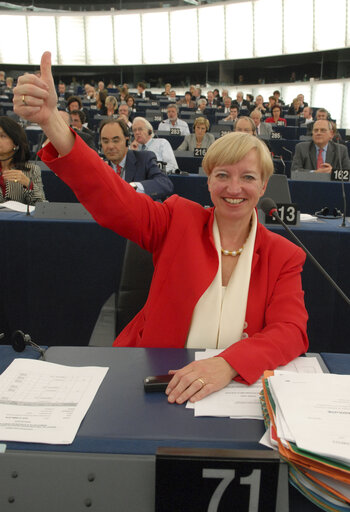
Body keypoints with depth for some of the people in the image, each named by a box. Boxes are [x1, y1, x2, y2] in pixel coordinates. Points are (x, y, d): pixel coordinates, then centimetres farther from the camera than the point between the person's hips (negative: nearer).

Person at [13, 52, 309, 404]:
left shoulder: (284, 256, 1)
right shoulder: (179, 221, 0)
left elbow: (290, 332, -10)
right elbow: (112, 197, -14)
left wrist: (227, 365, -30)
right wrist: (50, 121, -29)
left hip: (236, 388, 1)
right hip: (155, 382, 0)